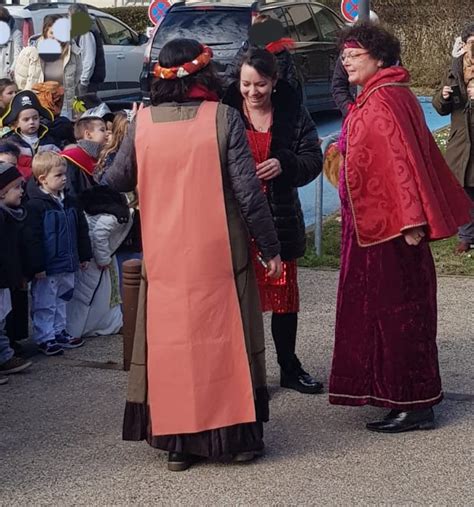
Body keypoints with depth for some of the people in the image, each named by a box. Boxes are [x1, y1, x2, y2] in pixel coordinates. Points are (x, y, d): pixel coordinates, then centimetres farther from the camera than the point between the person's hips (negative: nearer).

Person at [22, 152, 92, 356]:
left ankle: (59, 332, 31)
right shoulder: (35, 205, -18)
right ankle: (44, 337, 11)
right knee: (45, 303, 3)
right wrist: (37, 266, -21)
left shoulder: (68, 202, 7)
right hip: (47, 268, -8)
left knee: (61, 300, 19)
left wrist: (84, 255, 15)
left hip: (67, 265, 8)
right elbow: (31, 238, -20)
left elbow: (81, 230, 16)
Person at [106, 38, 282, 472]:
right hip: (219, 255, -2)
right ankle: (237, 435, 16)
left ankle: (178, 442, 15)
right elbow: (248, 191, -9)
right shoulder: (223, 118, -8)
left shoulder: (143, 122, 0)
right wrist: (270, 248, 0)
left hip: (163, 257, 2)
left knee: (170, 341, 10)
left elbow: (117, 180, 10)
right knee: (223, 338, 9)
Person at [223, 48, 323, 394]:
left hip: (280, 217, 2)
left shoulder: (293, 112, 0)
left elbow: (313, 159, -1)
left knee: (284, 294, 13)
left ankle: (289, 367, 28)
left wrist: (284, 164, -19)